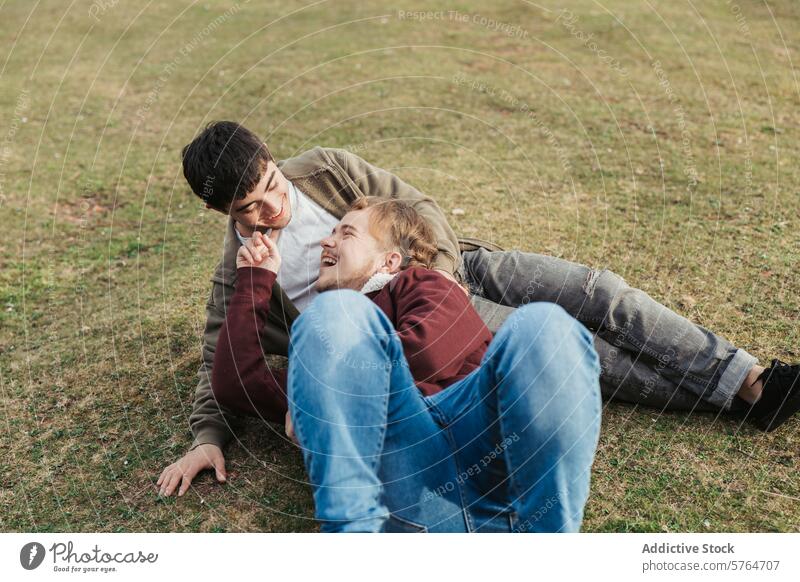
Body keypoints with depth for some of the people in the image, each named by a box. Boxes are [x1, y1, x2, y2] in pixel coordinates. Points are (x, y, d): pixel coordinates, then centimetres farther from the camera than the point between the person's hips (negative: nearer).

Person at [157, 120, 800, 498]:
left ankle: (748, 380, 0)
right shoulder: (238, 274, -5)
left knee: (598, 292, -10)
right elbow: (220, 357, -3)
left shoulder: (323, 168, -3)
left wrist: (443, 280, -15)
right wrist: (207, 437, -19)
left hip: (449, 263, 4)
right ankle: (728, 394, -6)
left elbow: (418, 208, -2)